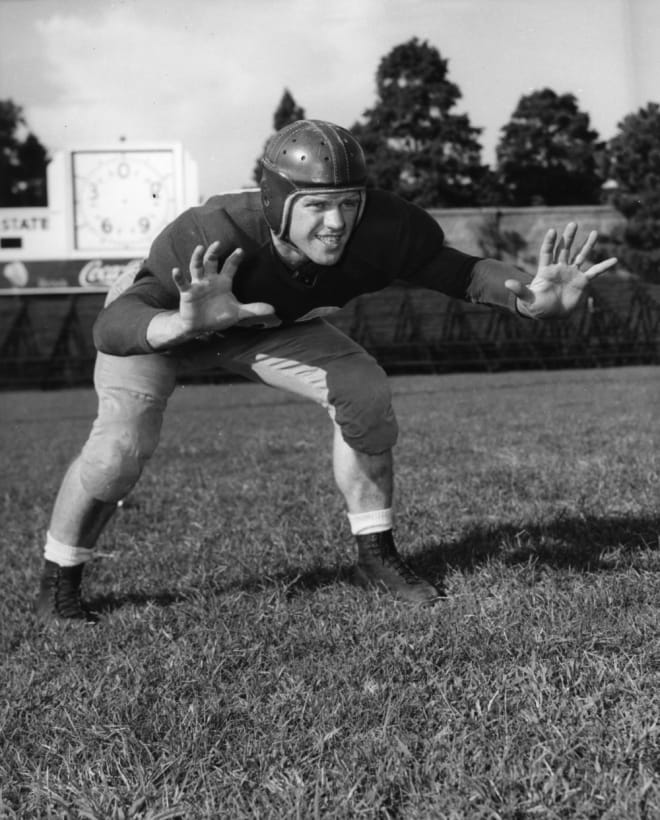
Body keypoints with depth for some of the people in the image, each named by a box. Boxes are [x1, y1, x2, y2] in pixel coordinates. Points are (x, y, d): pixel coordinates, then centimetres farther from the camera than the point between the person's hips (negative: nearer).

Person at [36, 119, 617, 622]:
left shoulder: (377, 230, -33)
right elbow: (113, 327, -50)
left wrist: (530, 298, -40)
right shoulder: (213, 237, -45)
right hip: (160, 319, -4)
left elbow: (454, 270, -21)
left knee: (364, 394, -12)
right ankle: (57, 586, 5)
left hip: (266, 322, 4)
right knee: (122, 446, -23)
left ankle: (376, 557, 8)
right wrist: (186, 324, -71)